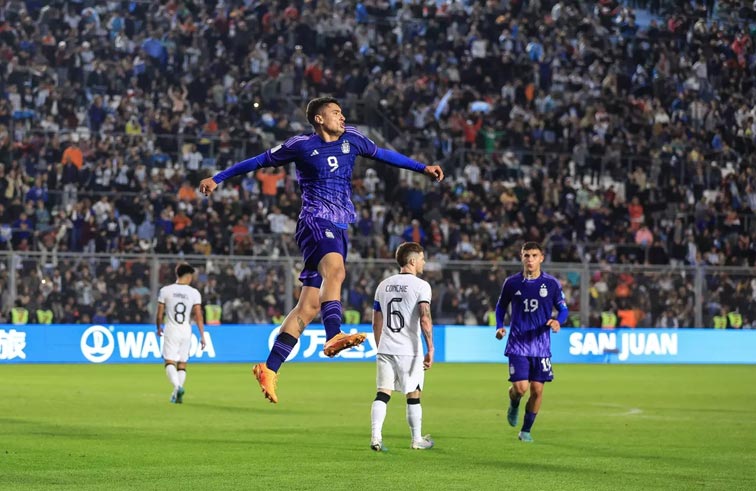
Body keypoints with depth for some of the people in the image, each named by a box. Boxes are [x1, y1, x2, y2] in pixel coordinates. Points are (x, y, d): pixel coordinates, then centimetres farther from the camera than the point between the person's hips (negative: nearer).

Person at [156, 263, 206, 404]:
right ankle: (177, 393, 9)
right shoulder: (194, 293, -2)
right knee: (182, 363, 11)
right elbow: (198, 316, -7)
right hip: (186, 331, 1)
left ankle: (177, 386, -27)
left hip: (171, 330, -1)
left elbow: (159, 314, 1)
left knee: (170, 361, -4)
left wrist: (159, 328, 20)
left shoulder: (165, 290, -2)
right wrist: (202, 336, -4)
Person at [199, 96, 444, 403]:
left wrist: (422, 168, 31)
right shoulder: (300, 146, 0)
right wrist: (217, 178, 12)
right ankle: (334, 337, -53)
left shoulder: (351, 140, 14)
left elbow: (382, 155, 30)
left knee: (309, 306, 2)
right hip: (316, 222, -6)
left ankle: (269, 369, 5)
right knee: (335, 270, -36)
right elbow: (260, 162, 9)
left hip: (338, 229, 6)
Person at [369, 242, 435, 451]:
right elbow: (425, 319, -16)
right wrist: (430, 349, -12)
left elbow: (376, 323, 15)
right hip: (409, 350, -4)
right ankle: (417, 440, 17)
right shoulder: (420, 285, -7)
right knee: (413, 395, 7)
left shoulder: (383, 285, 12)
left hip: (385, 349, 5)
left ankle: (376, 437, -11)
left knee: (383, 393, 1)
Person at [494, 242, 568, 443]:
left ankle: (526, 430, 17)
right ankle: (514, 404, 25)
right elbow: (501, 306, 15)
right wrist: (499, 326, -1)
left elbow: (563, 309, 6)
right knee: (520, 387, -12)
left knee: (537, 390, 1)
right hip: (518, 344, -1)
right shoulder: (512, 283, 1)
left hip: (541, 345, 1)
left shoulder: (551, 283, 0)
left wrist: (558, 321, -16)